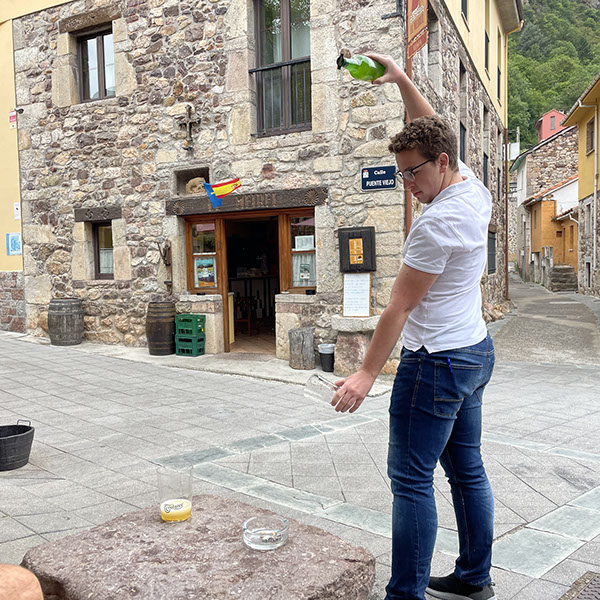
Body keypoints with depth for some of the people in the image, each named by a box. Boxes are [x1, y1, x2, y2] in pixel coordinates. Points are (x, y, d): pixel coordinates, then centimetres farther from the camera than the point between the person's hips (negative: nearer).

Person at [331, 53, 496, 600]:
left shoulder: (437, 222, -21)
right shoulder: (475, 190, 6)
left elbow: (400, 308, -18)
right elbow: (433, 130, 22)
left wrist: (367, 374, -13)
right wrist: (401, 79, 20)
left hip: (436, 361, -10)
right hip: (476, 351, 10)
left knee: (412, 481, -3)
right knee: (467, 470, 17)